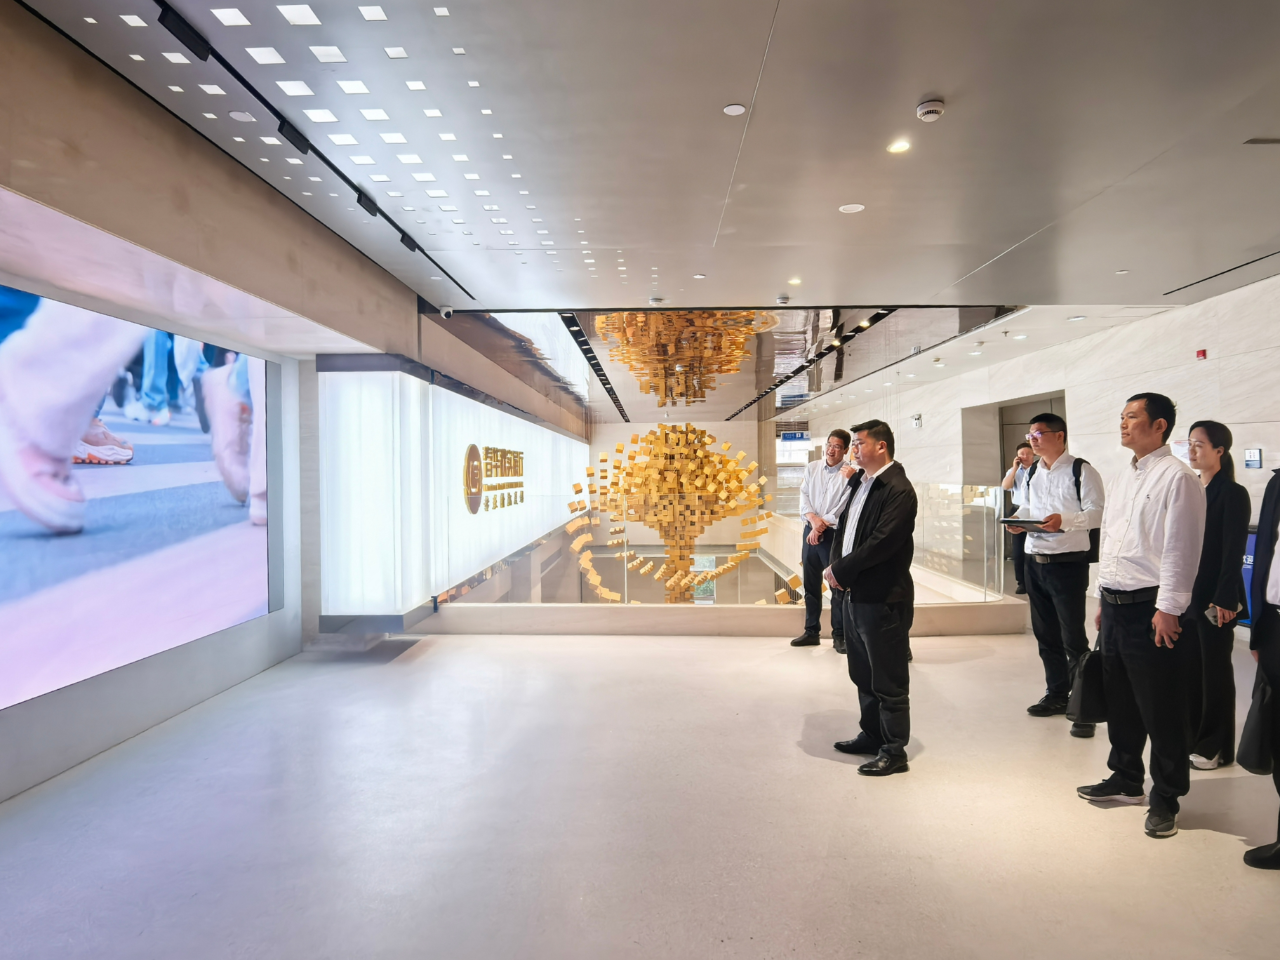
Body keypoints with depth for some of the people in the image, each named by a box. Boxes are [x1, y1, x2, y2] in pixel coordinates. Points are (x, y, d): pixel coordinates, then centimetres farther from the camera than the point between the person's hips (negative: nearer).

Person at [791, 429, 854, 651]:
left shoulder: (850, 474, -8)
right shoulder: (812, 468, 6)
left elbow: (845, 508, -13)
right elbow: (803, 496, 2)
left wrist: (822, 525, -15)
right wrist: (813, 519, -13)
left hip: (835, 534, -5)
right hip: (810, 531, 5)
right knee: (811, 585, 12)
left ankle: (839, 635, 14)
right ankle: (811, 631, 24)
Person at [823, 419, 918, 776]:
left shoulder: (898, 490, -15)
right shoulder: (859, 482, 11)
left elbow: (881, 543, -23)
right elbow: (843, 526, 15)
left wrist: (841, 570, -15)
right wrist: (836, 567, -2)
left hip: (883, 599, -9)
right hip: (853, 594, 9)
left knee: (888, 680, 3)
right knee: (863, 674, 20)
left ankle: (894, 750, 15)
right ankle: (872, 734, 35)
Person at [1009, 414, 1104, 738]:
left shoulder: (1081, 470, -9)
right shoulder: (1032, 472, 13)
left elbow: (1097, 512, -14)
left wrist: (1064, 521, -29)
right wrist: (1018, 520, -2)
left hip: (1068, 562, -7)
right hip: (1034, 561, 7)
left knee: (1073, 638, -3)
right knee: (1045, 633, 16)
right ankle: (1056, 695, 30)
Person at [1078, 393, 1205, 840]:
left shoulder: (1177, 477, -11)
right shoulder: (1121, 479, 16)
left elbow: (1180, 549, -16)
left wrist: (1167, 608, -18)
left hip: (1151, 609, -8)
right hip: (1114, 606, 9)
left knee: (1161, 711, 3)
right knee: (1119, 702, 18)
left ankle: (1165, 798, 17)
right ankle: (1126, 779, 33)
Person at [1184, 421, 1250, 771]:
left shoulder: (1232, 494, -9)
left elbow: (1234, 552, -13)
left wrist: (1224, 599, -17)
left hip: (1214, 597, -6)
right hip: (1186, 593, 6)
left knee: (1215, 669, 5)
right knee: (1189, 667, 11)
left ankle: (1216, 746, 16)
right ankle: (1192, 737, 22)